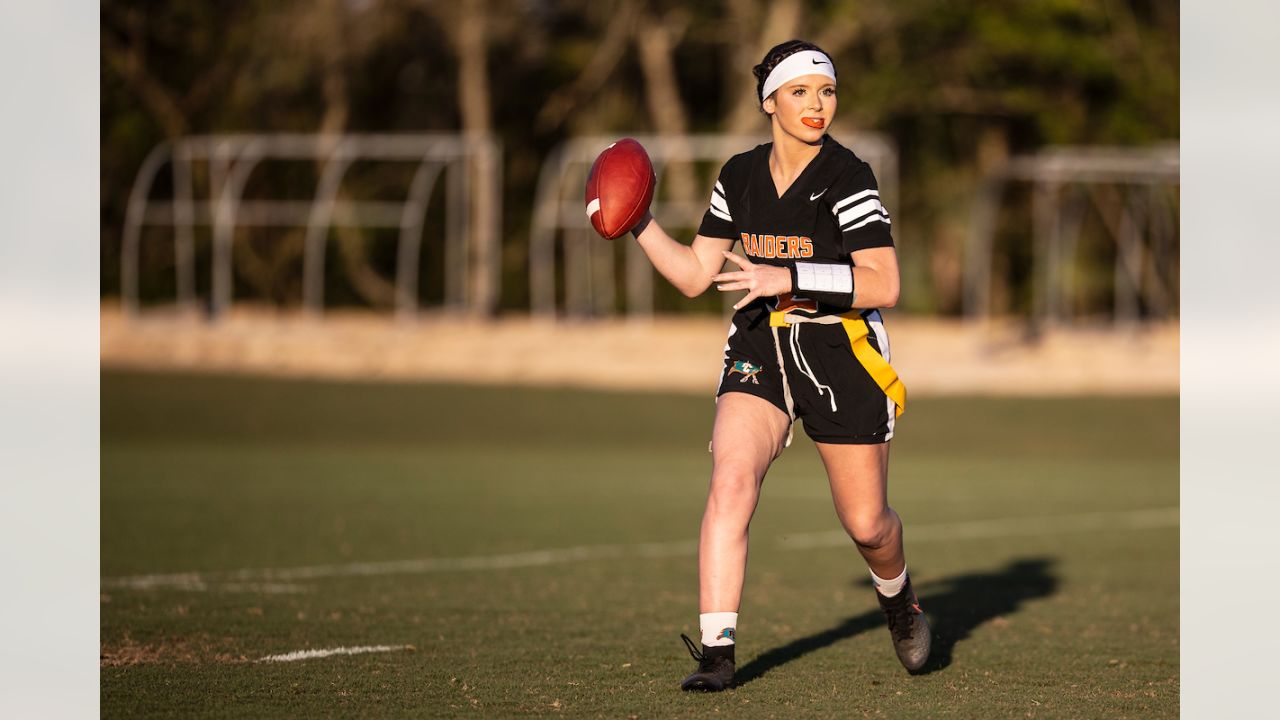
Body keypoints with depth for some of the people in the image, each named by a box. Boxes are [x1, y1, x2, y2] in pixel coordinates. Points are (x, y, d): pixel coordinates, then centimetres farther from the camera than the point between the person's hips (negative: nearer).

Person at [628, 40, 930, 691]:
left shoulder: (847, 179, -14)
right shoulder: (740, 177, 3)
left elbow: (884, 286, -20)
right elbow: (695, 274, 9)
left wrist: (791, 279, -27)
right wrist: (639, 225, -3)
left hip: (842, 354, -3)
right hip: (759, 348, 3)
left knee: (867, 523, 6)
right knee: (730, 483, -21)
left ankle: (897, 595, 43)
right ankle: (717, 653, -20)